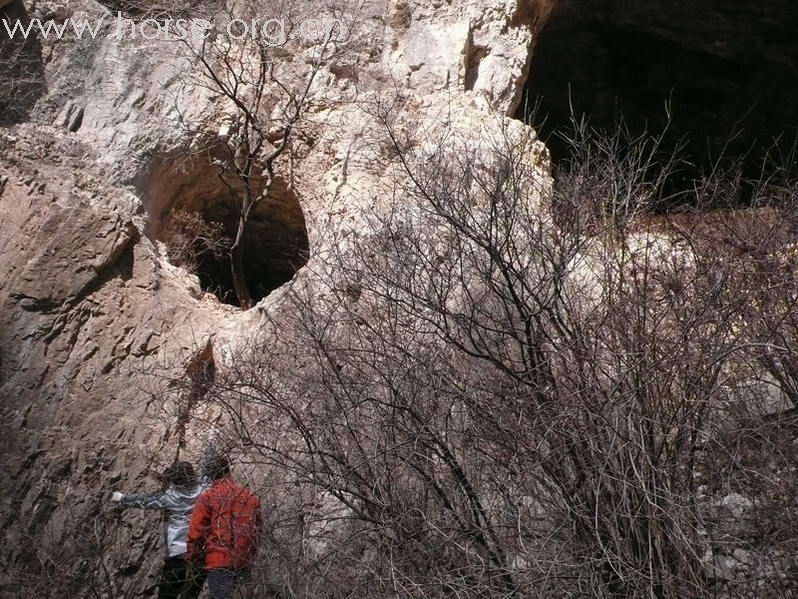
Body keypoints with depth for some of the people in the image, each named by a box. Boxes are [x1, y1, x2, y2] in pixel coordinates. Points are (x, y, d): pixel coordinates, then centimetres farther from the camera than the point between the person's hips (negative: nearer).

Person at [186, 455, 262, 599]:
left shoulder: (208, 497, -8)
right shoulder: (250, 496, 9)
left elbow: (196, 531, -7)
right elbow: (257, 528, 13)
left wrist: (193, 557, 4)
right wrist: (250, 556, 23)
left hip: (219, 560, -6)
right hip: (242, 561, 6)